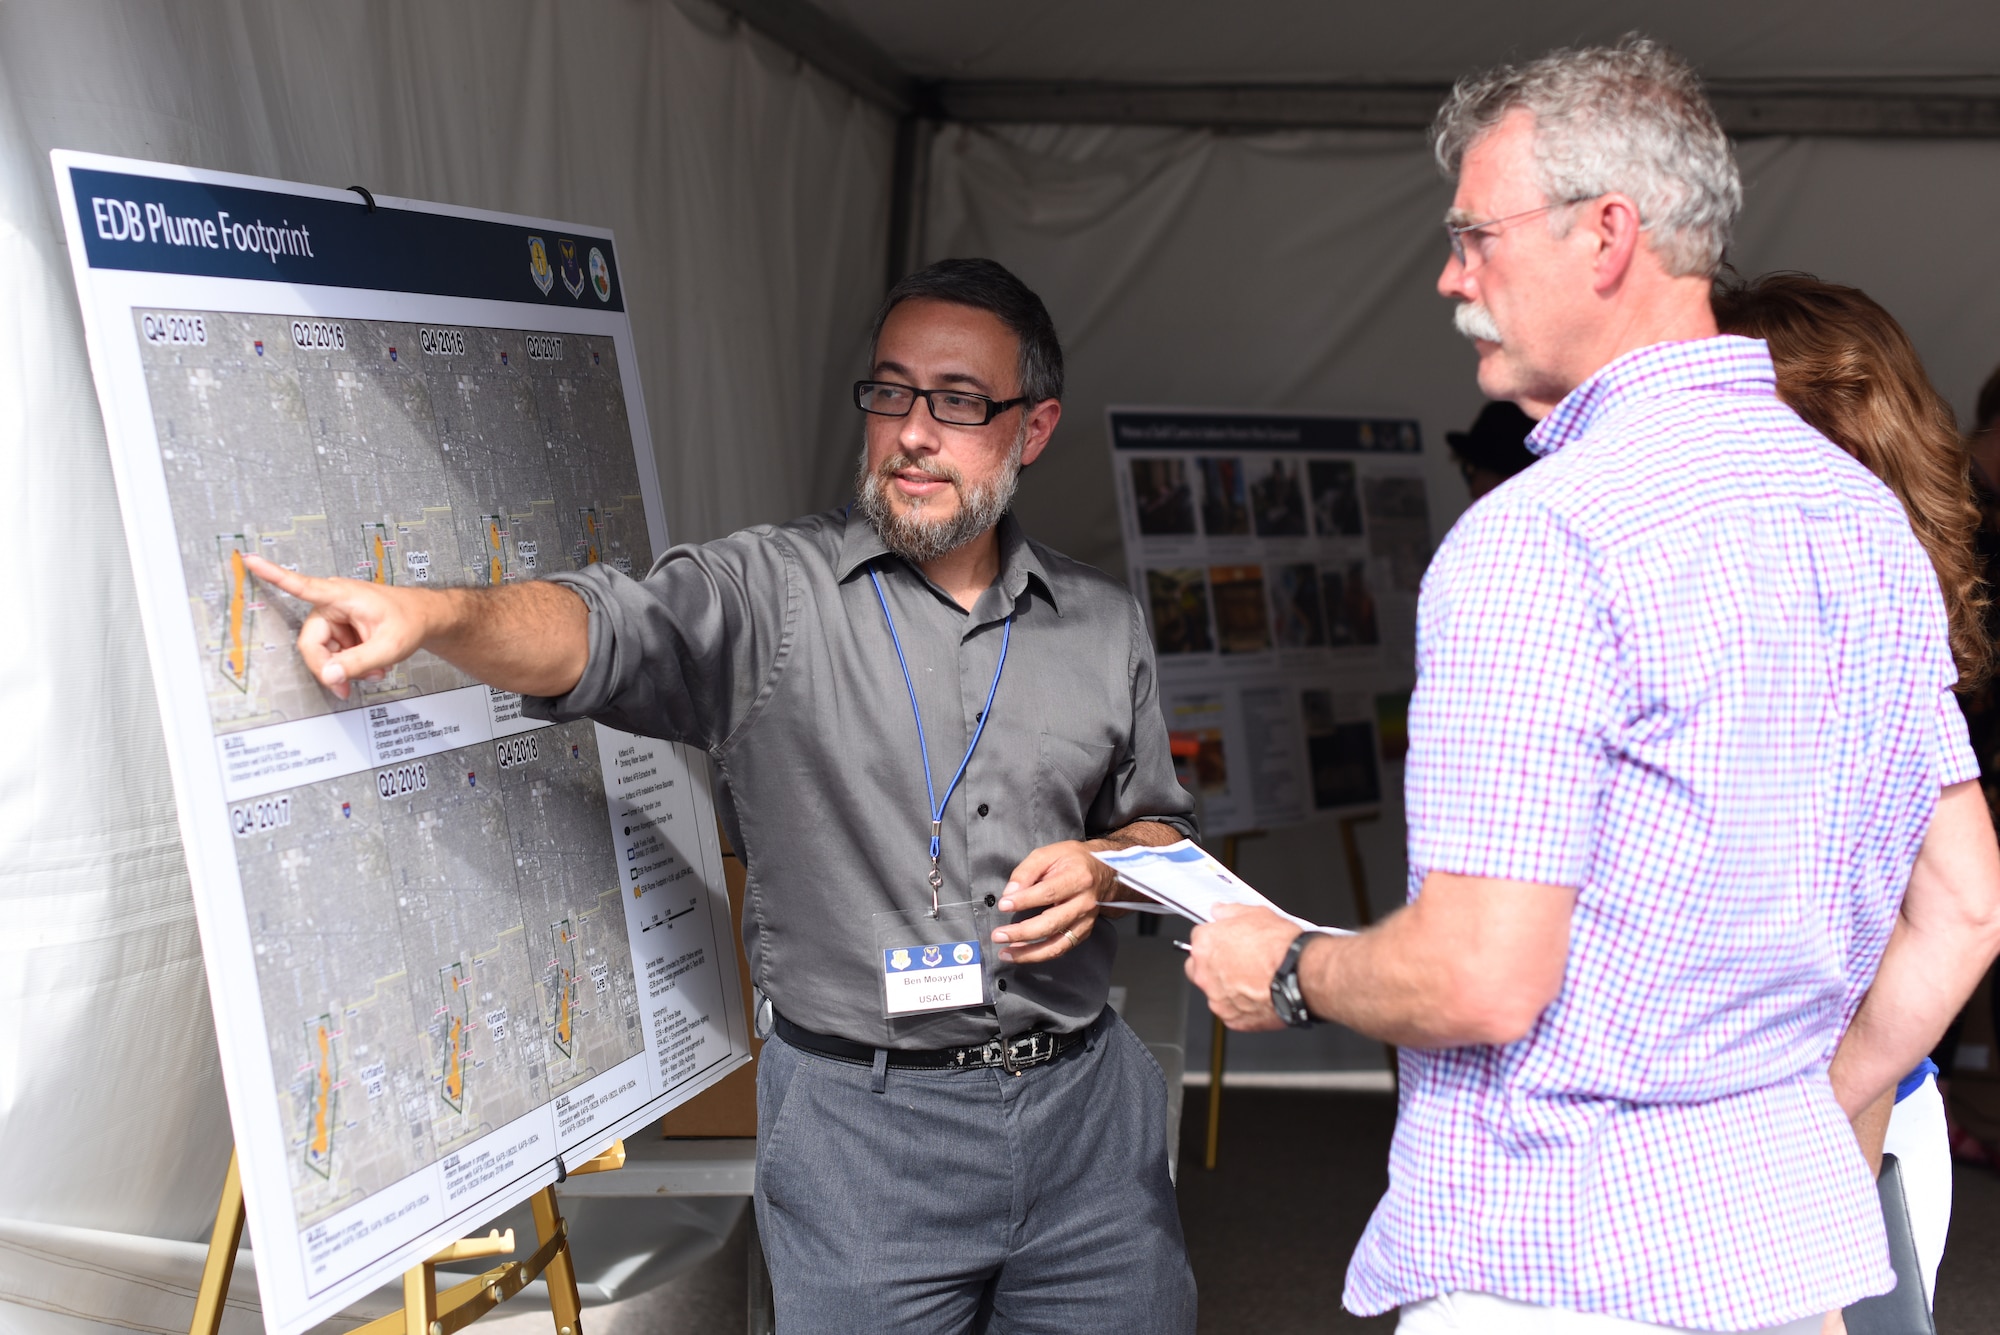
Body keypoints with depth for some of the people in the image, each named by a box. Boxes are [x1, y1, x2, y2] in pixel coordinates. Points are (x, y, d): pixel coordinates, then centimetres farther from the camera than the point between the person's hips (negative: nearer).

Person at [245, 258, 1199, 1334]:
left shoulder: (1103, 626, 7)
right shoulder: (768, 595, -5)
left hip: (1084, 1101, 4)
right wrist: (434, 613, -42)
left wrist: (1105, 869, -6)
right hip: (861, 1123, -3)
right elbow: (599, 632, -23)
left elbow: (1163, 828, 17)